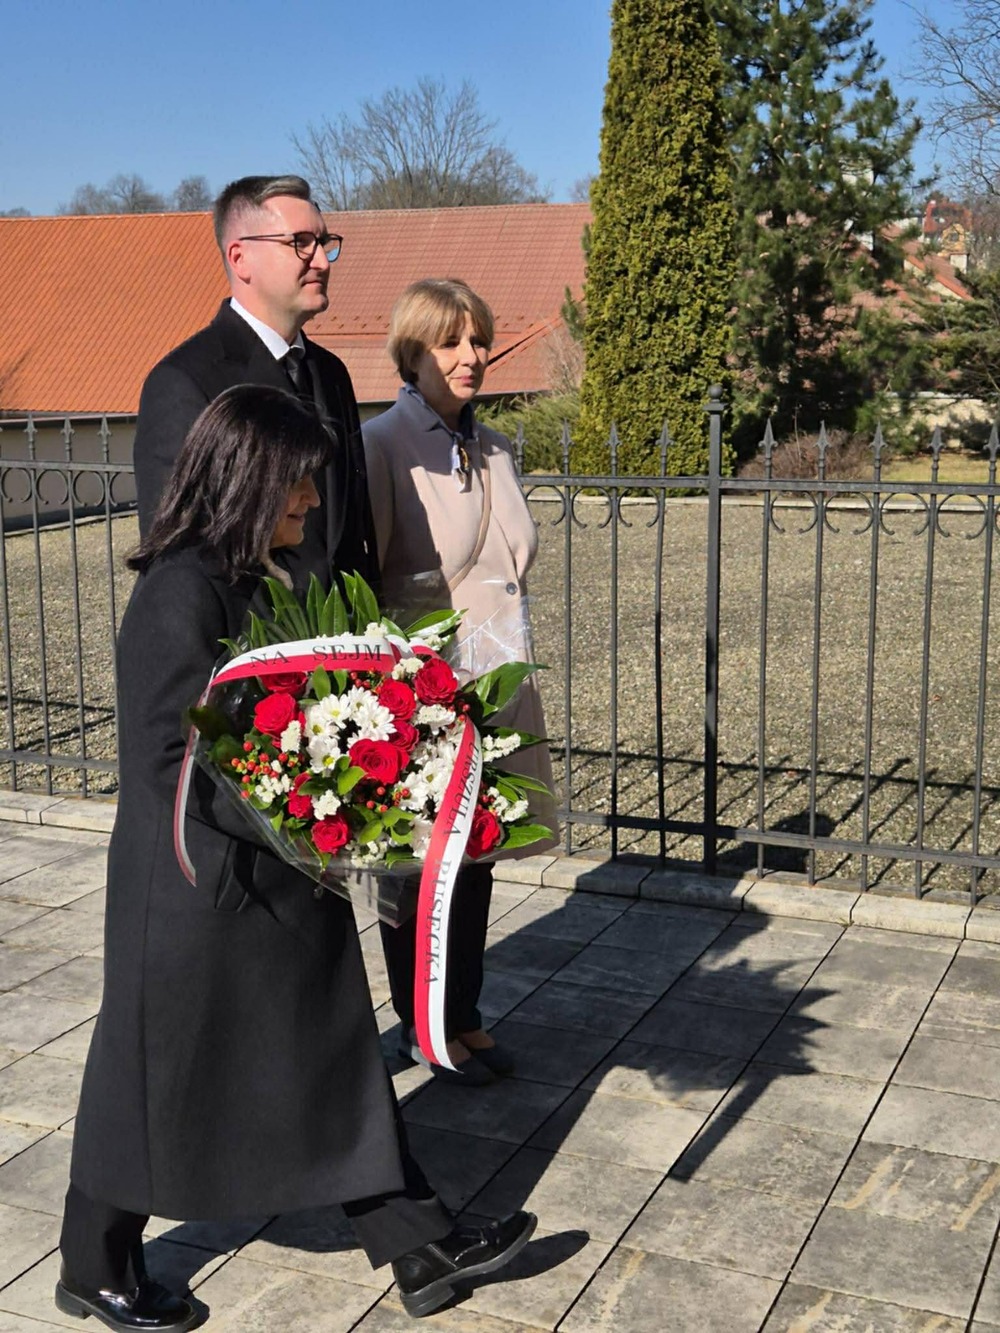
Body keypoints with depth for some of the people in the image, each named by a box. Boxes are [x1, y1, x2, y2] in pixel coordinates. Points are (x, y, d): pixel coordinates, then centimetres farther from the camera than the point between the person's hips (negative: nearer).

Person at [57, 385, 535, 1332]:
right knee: (161, 1078, 10)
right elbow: (172, 757, -24)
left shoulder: (258, 579, 6)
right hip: (202, 888, -9)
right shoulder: (182, 592, -22)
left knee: (335, 1064, 15)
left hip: (278, 881, 9)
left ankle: (422, 1251, 27)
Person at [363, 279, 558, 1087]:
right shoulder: (383, 445, -11)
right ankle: (424, 1029, 24)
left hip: (495, 683, 7)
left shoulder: (494, 450, 11)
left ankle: (465, 1016, 30)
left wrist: (513, 672, 17)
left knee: (477, 857, 14)